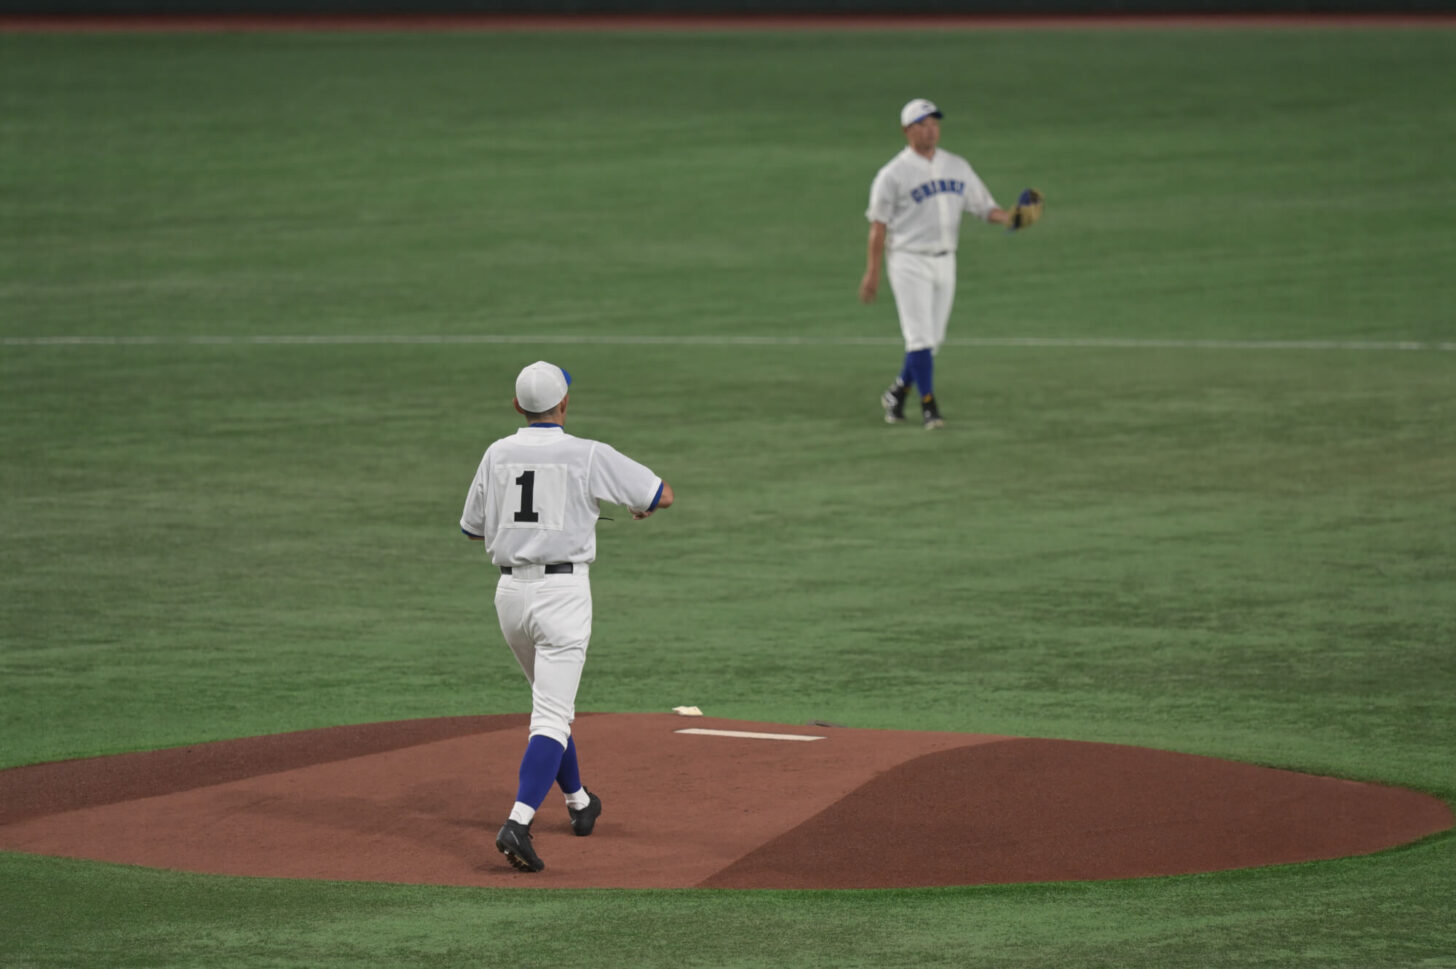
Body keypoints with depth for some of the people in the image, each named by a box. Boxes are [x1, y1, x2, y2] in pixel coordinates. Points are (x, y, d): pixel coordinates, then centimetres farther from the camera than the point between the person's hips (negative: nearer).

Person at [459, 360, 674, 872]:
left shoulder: (498, 455, 4)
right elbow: (664, 494, 0)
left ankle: (578, 802, 39)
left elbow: (473, 528, 15)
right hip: (563, 593, -5)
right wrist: (640, 505, 24)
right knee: (552, 718, -8)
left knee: (551, 701, 26)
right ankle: (518, 824, -24)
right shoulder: (589, 456, -8)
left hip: (510, 591, 5)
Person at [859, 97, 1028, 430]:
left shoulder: (957, 167, 10)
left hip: (944, 262, 5)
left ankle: (897, 394, 26)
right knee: (920, 337, -10)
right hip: (909, 262, -5)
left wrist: (1010, 218, -13)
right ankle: (928, 407, -7)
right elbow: (879, 225, -6)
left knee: (932, 339, 9)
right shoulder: (893, 174, -5)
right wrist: (872, 274, -10)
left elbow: (983, 206, 9)